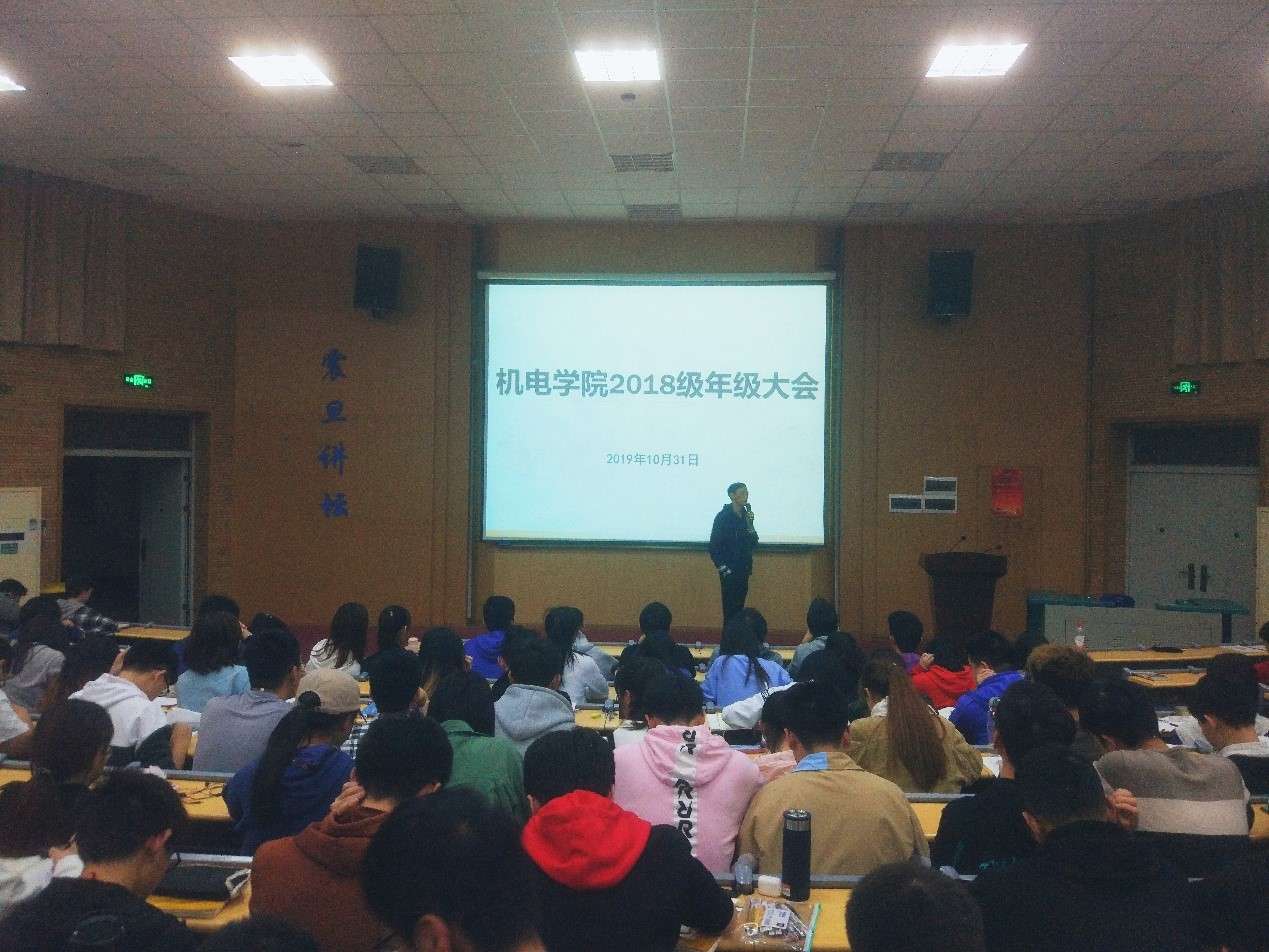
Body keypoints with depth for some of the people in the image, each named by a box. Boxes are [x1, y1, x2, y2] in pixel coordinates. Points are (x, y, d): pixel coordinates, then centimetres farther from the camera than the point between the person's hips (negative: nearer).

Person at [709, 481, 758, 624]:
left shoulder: (746, 516, 9)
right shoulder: (723, 516, -9)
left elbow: (753, 544, 6)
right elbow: (714, 546, -10)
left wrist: (750, 524, -7)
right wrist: (722, 568, -11)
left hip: (743, 571, 6)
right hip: (730, 572, -6)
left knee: (739, 608, 9)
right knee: (730, 611, -5)